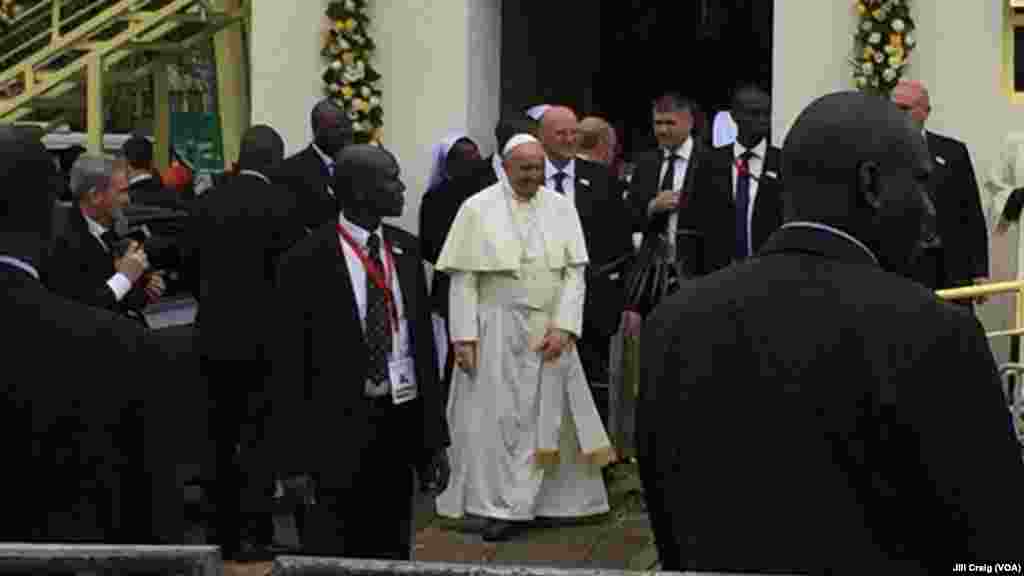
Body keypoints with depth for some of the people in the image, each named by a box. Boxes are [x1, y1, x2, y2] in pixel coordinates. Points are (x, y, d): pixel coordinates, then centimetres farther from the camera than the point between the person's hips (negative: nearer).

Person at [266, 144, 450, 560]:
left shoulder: (406, 250, 7)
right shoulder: (307, 261, -10)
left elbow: (424, 343, 10)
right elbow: (289, 365, -8)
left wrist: (434, 440, 8)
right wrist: (294, 460, -9)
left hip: (402, 423, 5)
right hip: (338, 431, -5)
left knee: (391, 555, 13)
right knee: (329, 558, 5)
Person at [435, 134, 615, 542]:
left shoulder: (561, 207, 3)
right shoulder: (478, 208, -3)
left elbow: (575, 272, 0)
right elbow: (463, 278, -5)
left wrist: (563, 326, -11)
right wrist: (464, 335, -12)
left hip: (550, 331, 3)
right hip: (497, 330, -2)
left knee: (551, 415, 9)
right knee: (499, 418, 1)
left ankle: (555, 498, 21)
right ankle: (504, 505, 8)